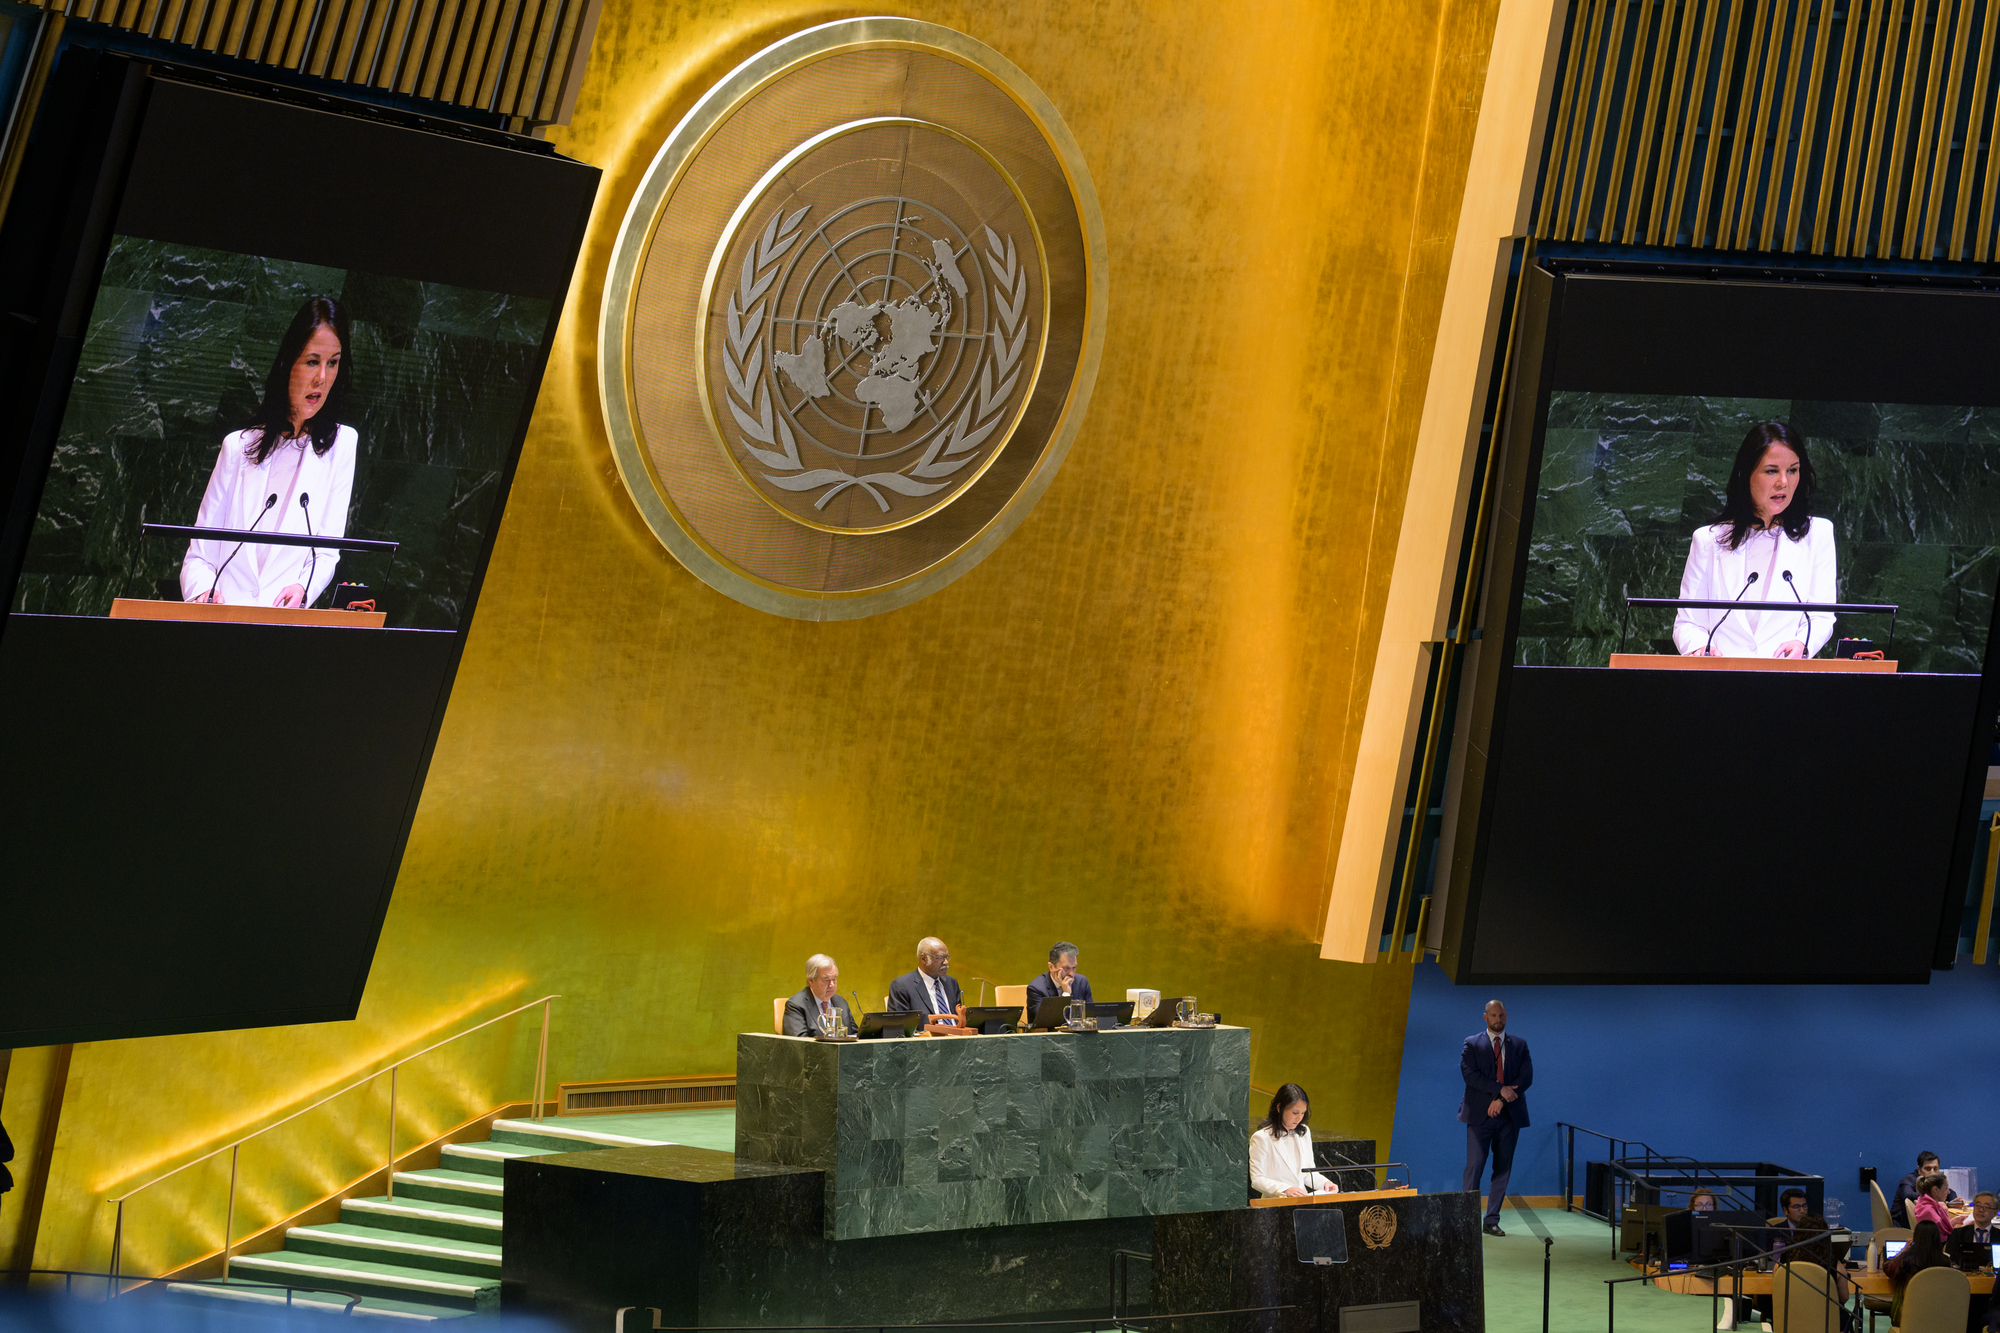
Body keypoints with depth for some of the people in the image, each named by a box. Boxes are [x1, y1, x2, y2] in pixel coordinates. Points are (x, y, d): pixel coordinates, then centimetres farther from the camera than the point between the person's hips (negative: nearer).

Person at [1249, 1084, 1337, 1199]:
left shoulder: (1304, 1133, 18)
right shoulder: (1261, 1138, -3)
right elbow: (1257, 1180, -8)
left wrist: (1324, 1183, 1)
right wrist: (1285, 1189, -21)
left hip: (1303, 1201, 6)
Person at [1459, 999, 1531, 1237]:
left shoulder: (1519, 1046, 11)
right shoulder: (1472, 1044, 5)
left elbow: (1526, 1077, 0)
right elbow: (1470, 1074, -8)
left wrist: (1502, 1099, -12)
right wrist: (1500, 1089, -17)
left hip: (1509, 1115, 3)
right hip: (1480, 1114, -3)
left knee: (1503, 1169, 3)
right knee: (1474, 1165, -9)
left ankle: (1492, 1221, 8)